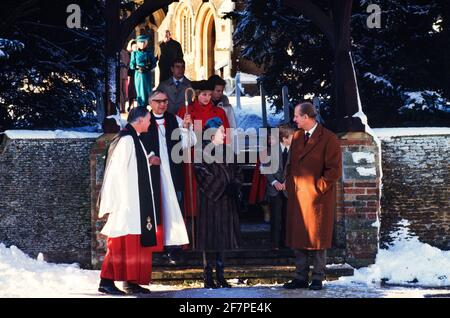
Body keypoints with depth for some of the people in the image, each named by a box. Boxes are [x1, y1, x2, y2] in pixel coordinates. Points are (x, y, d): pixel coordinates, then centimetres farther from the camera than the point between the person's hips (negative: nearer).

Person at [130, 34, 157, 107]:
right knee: (139, 92, 2)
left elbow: (154, 64, 3)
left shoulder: (149, 53, 4)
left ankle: (145, 105, 7)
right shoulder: (134, 53, 5)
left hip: (147, 74, 0)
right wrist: (138, 68, -13)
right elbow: (131, 65, 5)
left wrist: (148, 68, -15)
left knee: (147, 91, -1)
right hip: (138, 74, 0)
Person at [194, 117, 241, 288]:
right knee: (210, 238, -3)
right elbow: (203, 176, -15)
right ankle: (208, 278, 1)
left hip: (226, 202, 6)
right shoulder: (204, 152, -9)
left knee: (222, 237, 8)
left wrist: (233, 186, -2)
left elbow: (235, 173, 16)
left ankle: (220, 276, 14)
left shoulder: (227, 151, 12)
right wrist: (220, 187, -13)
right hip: (210, 201, -6)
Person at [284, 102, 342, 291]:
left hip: (318, 197, -6)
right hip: (296, 197, 6)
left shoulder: (328, 139, -8)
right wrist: (290, 186, 9)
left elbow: (334, 170, -10)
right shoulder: (296, 137, 13)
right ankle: (301, 278, 14)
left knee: (317, 240, 1)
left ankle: (317, 279, 9)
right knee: (298, 239, 7)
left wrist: (318, 188, -11)